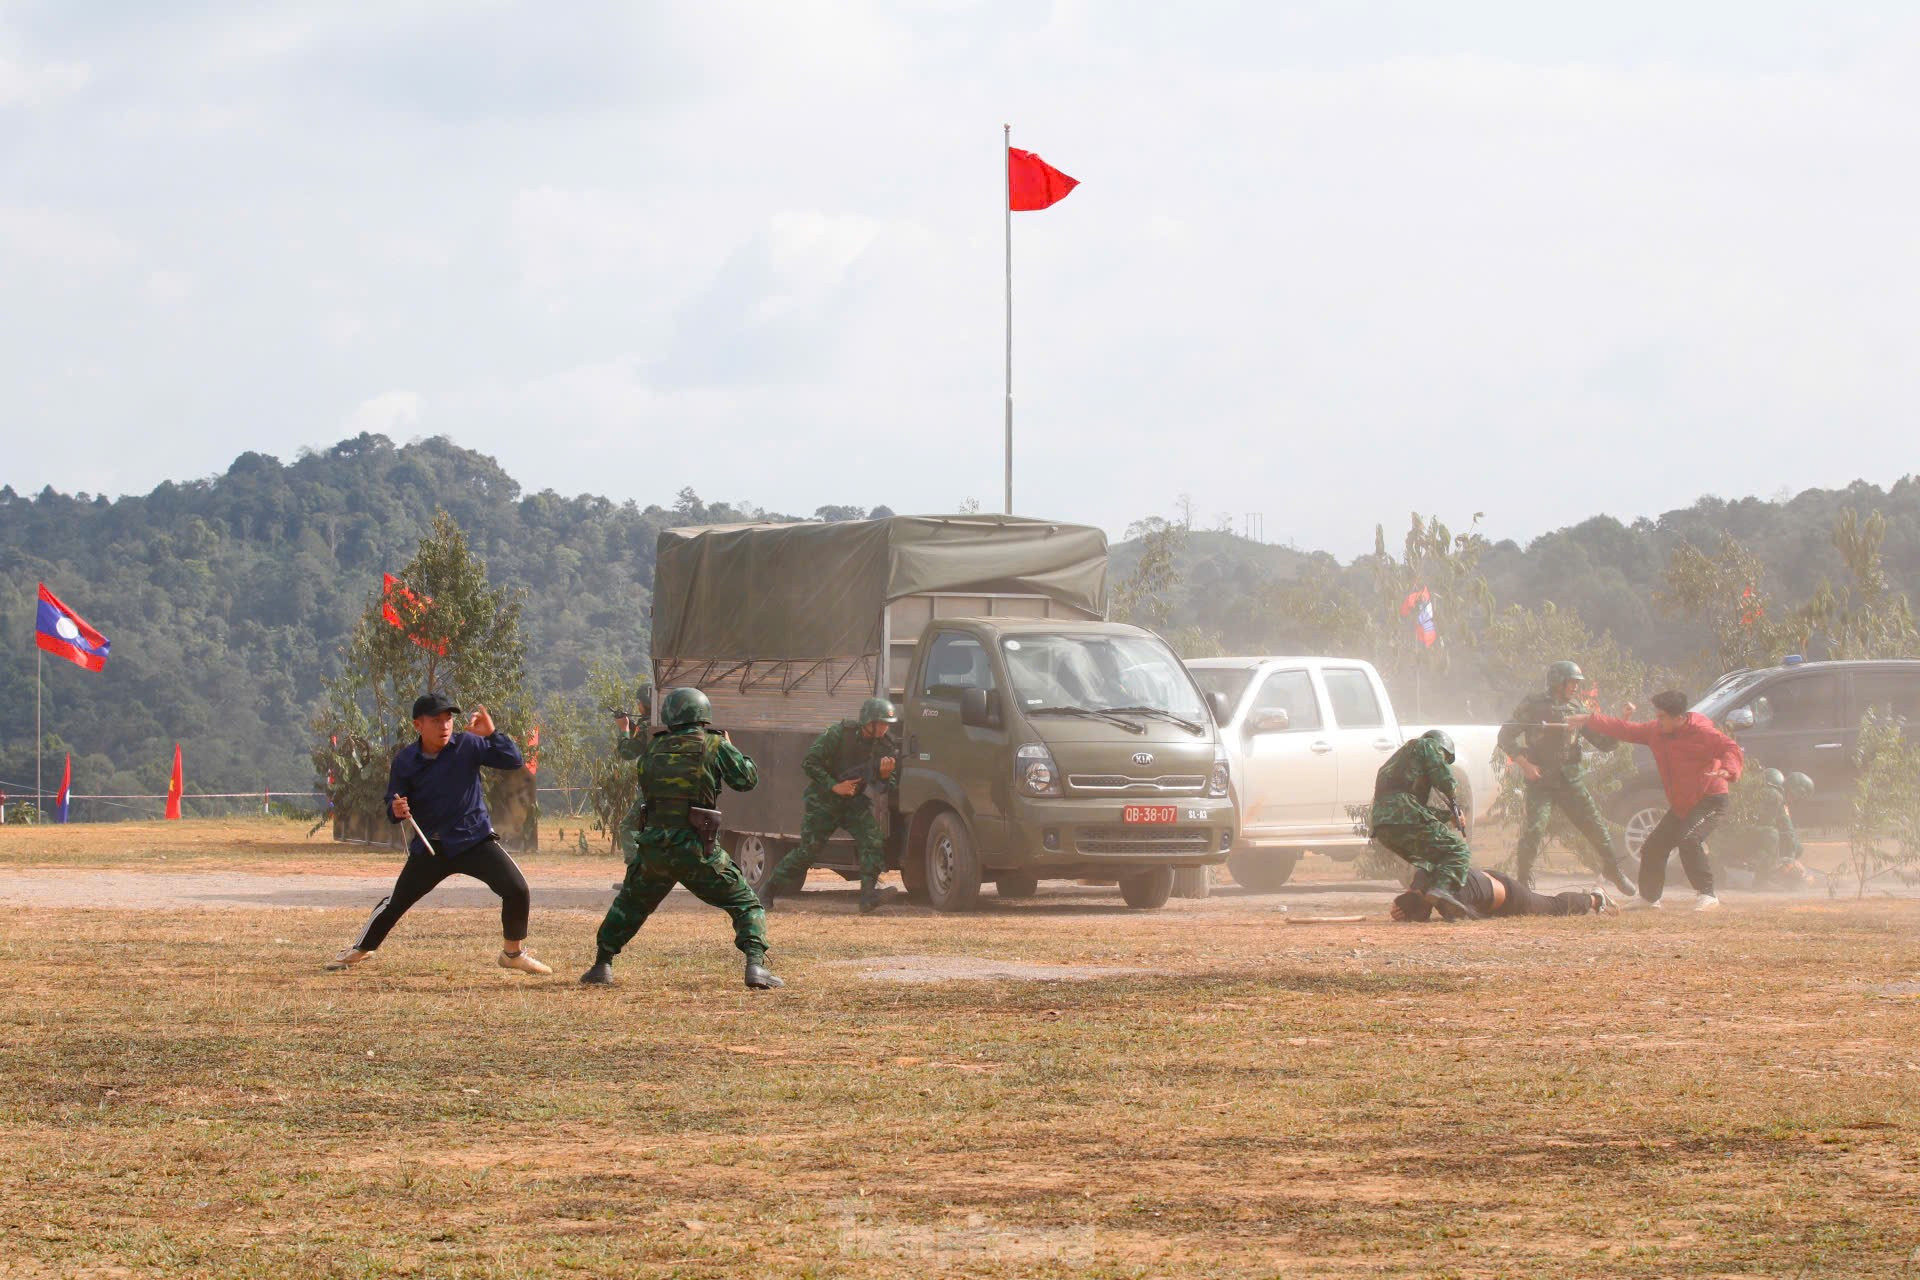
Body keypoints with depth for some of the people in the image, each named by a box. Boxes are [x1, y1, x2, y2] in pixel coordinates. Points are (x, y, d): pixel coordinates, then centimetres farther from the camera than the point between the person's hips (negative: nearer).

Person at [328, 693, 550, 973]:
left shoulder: (467, 745, -8)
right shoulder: (405, 761, -5)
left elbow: (514, 761, -14)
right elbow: (393, 809, 2)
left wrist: (491, 734, -28)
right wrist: (397, 811, -22)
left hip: (475, 838, -1)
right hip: (430, 845, 1)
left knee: (517, 889, -16)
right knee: (396, 901, 6)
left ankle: (513, 953, 6)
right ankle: (360, 950, 31)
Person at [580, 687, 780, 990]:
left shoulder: (655, 748, 9)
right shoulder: (714, 746, -2)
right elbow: (748, 779, 5)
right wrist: (729, 748, 21)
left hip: (653, 848, 3)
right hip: (695, 851, -3)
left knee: (628, 905, 27)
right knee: (745, 904, 7)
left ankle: (602, 965, 23)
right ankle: (756, 966, -11)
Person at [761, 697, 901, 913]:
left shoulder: (885, 746, -3)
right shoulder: (840, 733, -17)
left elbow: (887, 787, 2)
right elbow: (809, 762, -15)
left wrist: (885, 774, -22)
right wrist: (834, 786, -20)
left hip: (854, 801, 4)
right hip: (824, 799, -4)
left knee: (873, 841, -20)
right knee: (807, 849, -2)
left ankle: (868, 895, -24)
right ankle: (768, 891, 14)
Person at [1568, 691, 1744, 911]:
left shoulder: (1702, 732, -19)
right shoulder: (1655, 731, 3)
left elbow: (1731, 749, -25)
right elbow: (1625, 730, 11)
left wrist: (1727, 770, -47)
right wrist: (1588, 721, 8)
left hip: (1710, 801, -9)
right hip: (1680, 805, 9)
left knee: (1689, 841, -30)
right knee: (1653, 847, 12)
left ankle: (1707, 894, -24)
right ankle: (1649, 896, 32)